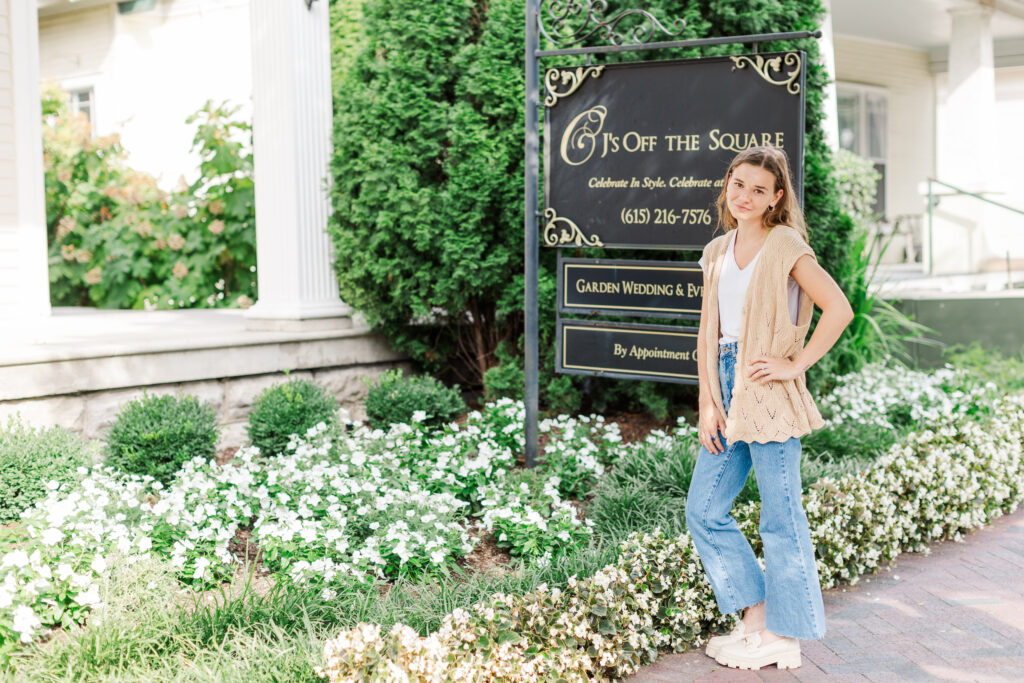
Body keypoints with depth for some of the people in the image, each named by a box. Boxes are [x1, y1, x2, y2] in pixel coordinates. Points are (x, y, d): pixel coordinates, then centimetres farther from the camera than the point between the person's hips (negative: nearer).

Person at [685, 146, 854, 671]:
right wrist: (707, 402, 2)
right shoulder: (717, 252, 14)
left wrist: (796, 364, -12)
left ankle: (783, 640, 11)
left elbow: (839, 308, -12)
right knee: (704, 510, 7)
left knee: (780, 516, 0)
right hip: (727, 391, 7)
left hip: (768, 392, -7)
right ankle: (755, 619, 21)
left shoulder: (785, 246, -4)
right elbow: (708, 331, 11)